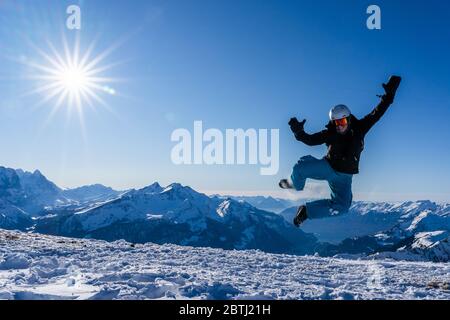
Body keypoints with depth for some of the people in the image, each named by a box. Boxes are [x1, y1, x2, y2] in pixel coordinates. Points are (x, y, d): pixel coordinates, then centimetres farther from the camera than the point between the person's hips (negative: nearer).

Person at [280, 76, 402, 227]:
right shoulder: (330, 133, -8)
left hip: (344, 176, 1)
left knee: (342, 207, -14)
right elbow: (310, 140, -5)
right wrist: (299, 131, -24)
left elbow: (377, 113, -10)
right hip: (327, 167, -1)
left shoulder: (359, 129, -9)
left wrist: (389, 94, -18)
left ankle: (307, 210, 0)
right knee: (300, 167, -27)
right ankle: (295, 184, 9)